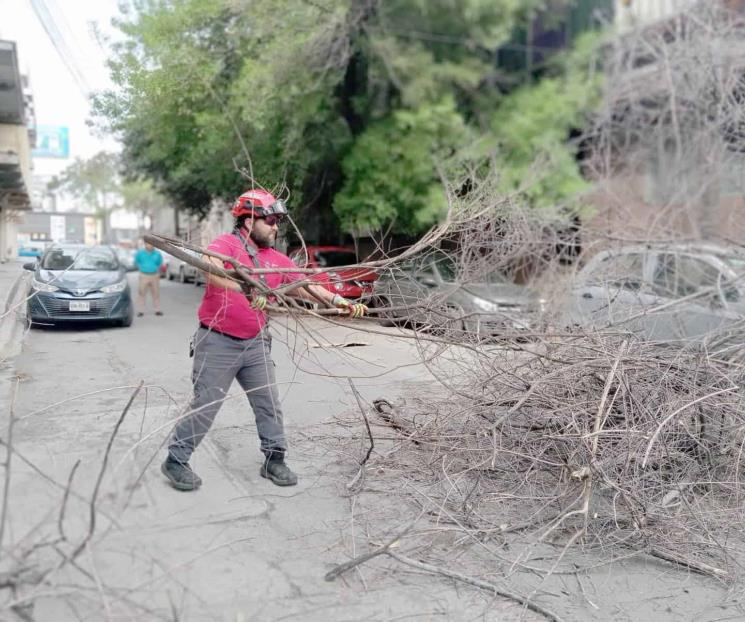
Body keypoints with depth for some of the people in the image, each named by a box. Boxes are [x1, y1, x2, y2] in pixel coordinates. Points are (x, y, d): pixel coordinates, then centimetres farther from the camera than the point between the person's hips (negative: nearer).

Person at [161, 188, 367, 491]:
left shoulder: (277, 260, 5)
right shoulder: (225, 244, -12)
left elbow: (306, 285, 1)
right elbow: (211, 270, -33)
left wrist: (338, 301, -14)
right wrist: (247, 290, -48)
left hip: (255, 343, 6)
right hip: (218, 342, -6)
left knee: (269, 402, 7)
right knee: (205, 405, 0)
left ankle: (274, 460, 22)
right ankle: (176, 460, 17)